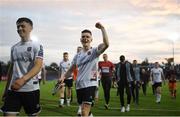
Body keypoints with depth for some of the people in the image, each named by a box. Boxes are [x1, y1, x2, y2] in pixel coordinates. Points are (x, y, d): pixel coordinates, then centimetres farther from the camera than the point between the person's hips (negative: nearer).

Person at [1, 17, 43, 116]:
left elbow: (38, 66, -16)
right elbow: (12, 68, 19)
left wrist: (22, 80, -31)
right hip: (13, 88, 4)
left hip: (31, 88, -4)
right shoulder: (14, 48, 13)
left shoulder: (37, 46, -3)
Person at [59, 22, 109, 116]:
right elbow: (71, 69, 18)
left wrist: (102, 28, -21)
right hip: (79, 85, 6)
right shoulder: (77, 55, 12)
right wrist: (63, 77, 0)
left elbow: (106, 44, -24)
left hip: (90, 85, -6)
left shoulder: (94, 51, -4)